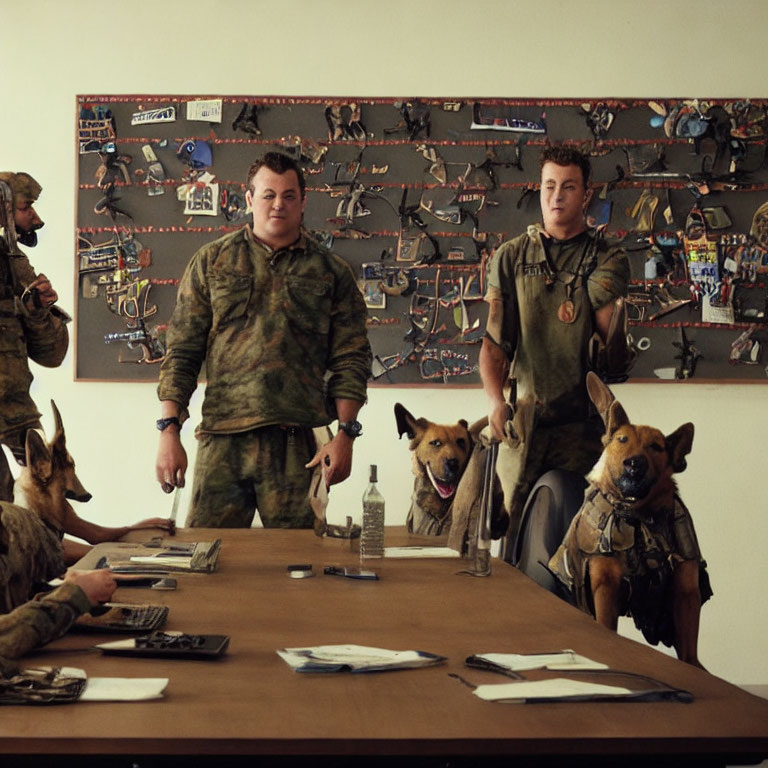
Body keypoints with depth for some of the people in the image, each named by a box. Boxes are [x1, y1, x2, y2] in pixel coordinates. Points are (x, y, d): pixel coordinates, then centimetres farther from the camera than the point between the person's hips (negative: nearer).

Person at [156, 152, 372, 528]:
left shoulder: (331, 272, 11)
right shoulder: (212, 261, 11)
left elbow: (350, 359, 7)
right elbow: (181, 351, 8)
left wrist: (345, 433, -4)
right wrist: (169, 430, 0)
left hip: (300, 446, 0)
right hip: (223, 442, 0)